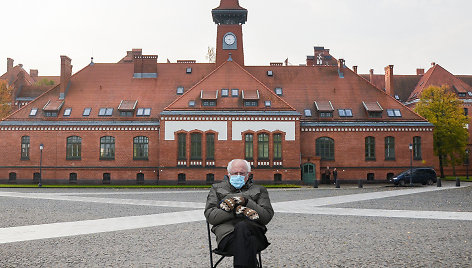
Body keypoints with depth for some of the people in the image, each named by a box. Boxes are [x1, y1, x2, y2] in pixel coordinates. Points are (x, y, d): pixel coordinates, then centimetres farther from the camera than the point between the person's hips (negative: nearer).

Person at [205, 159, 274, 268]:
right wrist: (236, 211, -7)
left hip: (254, 232, 1)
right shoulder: (217, 189, 25)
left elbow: (267, 216, 9)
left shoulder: (259, 190, 25)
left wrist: (246, 202, -4)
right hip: (227, 235, -1)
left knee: (242, 227, -37)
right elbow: (210, 216, 7)